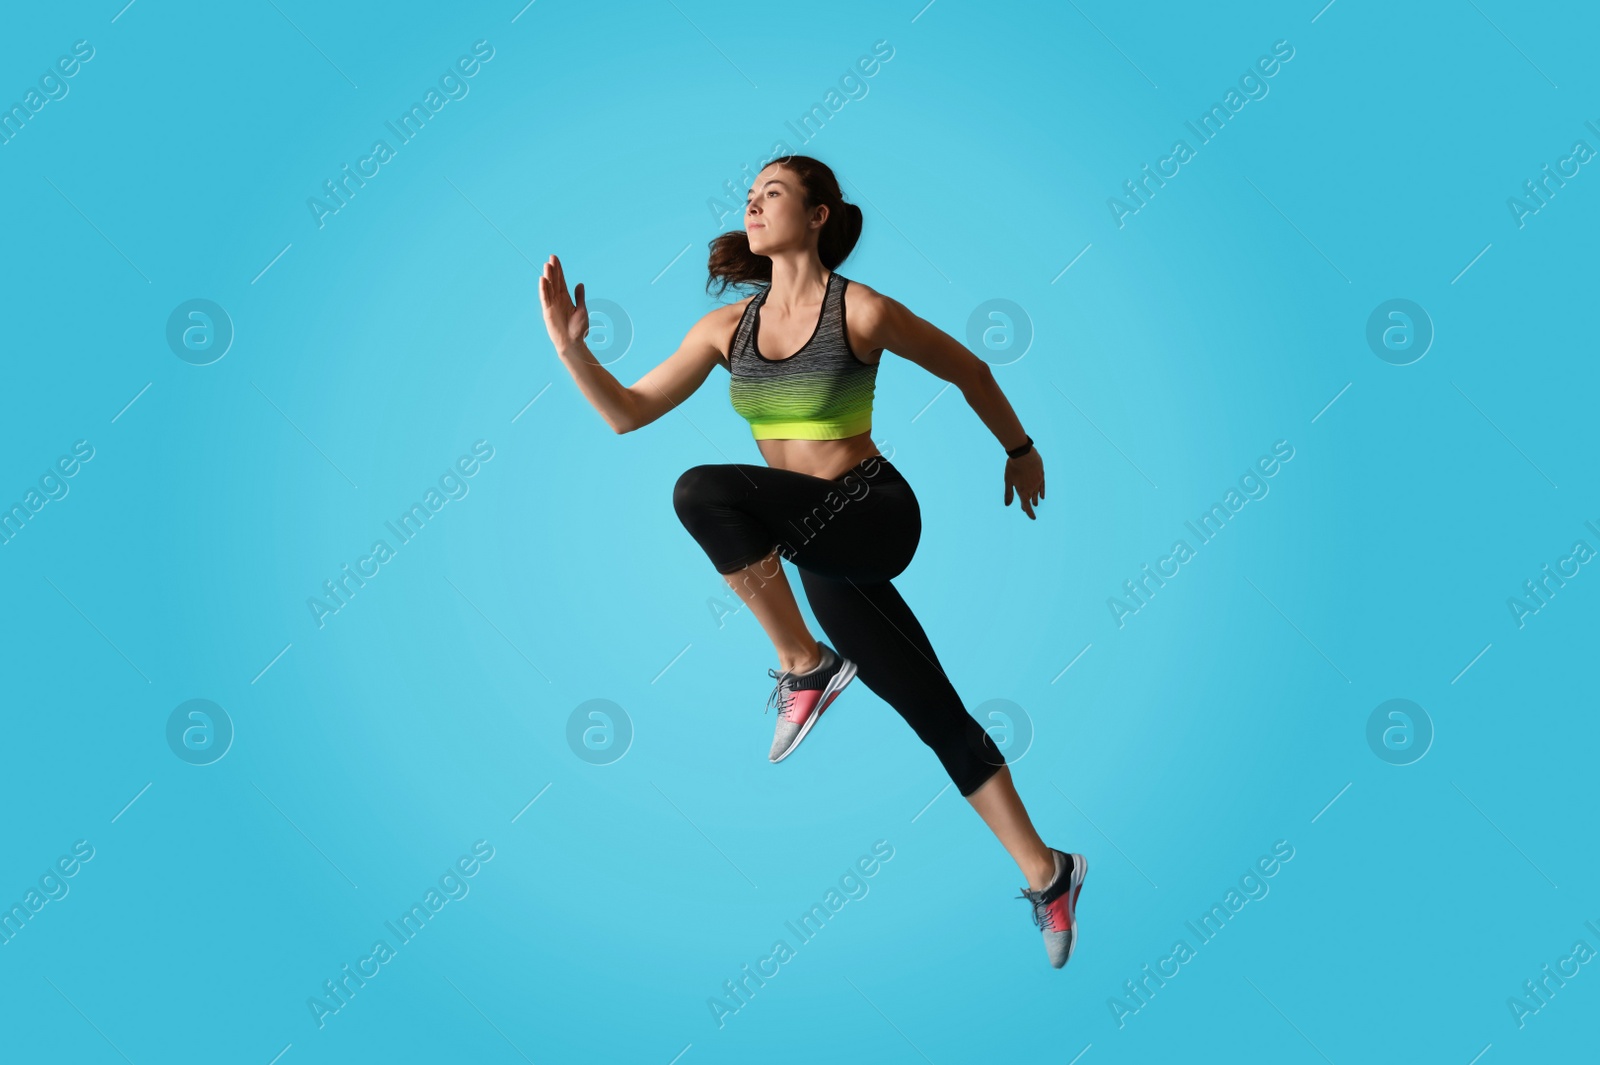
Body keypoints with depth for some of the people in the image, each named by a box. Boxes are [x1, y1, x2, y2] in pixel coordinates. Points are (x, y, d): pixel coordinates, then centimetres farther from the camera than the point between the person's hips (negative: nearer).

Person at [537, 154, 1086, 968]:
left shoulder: (862, 312, -9)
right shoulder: (726, 327, 6)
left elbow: (969, 371, 5)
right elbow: (627, 412, 6)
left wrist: (1020, 450, 16)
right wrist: (571, 347, -10)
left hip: (873, 516, -6)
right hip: (821, 546, 6)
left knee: (704, 490, -28)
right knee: (938, 715, 9)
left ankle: (806, 668, -12)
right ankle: (1046, 874, 24)